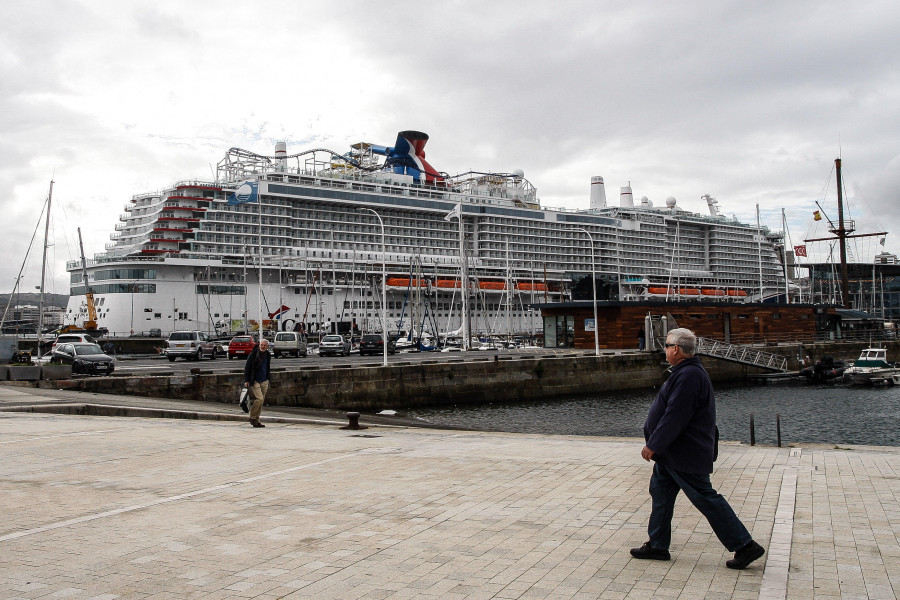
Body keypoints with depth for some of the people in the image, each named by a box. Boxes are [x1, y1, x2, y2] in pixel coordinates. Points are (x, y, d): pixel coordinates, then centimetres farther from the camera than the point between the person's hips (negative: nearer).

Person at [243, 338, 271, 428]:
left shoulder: (267, 355, 9)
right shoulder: (253, 354, -8)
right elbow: (247, 367, -6)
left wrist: (267, 379, 19)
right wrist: (246, 380, -10)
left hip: (264, 381, 6)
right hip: (254, 381, -6)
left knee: (261, 401, 6)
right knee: (259, 398, -18)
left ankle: (256, 420, 14)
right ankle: (252, 417, -2)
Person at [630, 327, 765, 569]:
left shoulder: (689, 376, -23)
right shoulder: (687, 372, 12)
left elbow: (674, 417, -27)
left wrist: (653, 445, -21)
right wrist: (656, 445, 23)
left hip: (685, 456, -11)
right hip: (672, 454, 11)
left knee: (706, 499, -4)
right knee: (660, 492, 14)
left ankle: (745, 546, 4)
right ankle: (657, 545, 23)